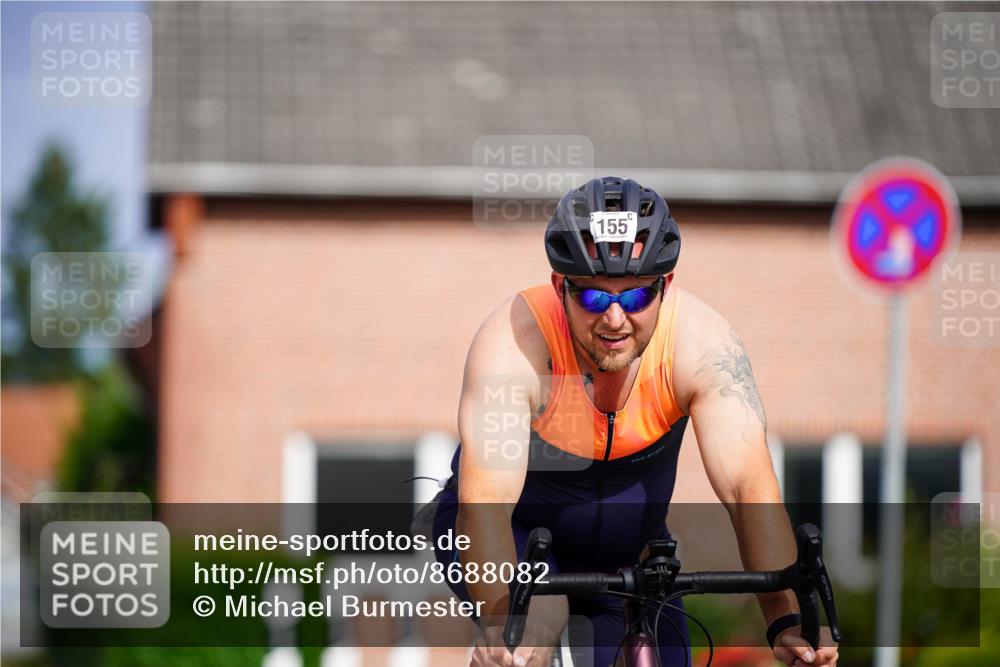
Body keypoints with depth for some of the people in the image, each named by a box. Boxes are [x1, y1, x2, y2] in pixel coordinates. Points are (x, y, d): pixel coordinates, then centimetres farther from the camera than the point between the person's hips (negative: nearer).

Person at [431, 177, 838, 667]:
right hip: (518, 532, -3)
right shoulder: (514, 340, -31)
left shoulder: (699, 339, -24)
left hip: (629, 551, 4)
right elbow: (485, 503, -39)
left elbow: (750, 488, -31)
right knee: (539, 614, -32)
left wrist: (788, 623, -44)